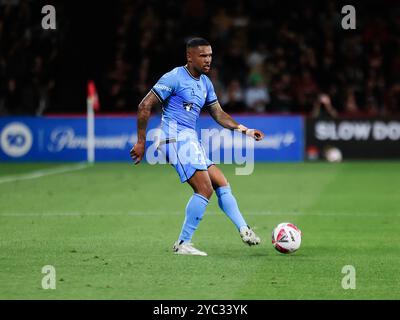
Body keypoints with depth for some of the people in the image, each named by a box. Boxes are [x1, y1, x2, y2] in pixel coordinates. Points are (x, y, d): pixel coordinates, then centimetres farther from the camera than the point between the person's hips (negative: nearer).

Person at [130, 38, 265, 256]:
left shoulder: (205, 83, 15)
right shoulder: (174, 78, -10)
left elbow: (218, 114, 23)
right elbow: (145, 106, -11)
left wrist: (244, 130, 8)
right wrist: (141, 142, -13)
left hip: (190, 140, 9)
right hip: (176, 138, -9)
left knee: (222, 184, 7)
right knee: (205, 189, -15)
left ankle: (244, 230, 9)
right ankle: (182, 244, -10)